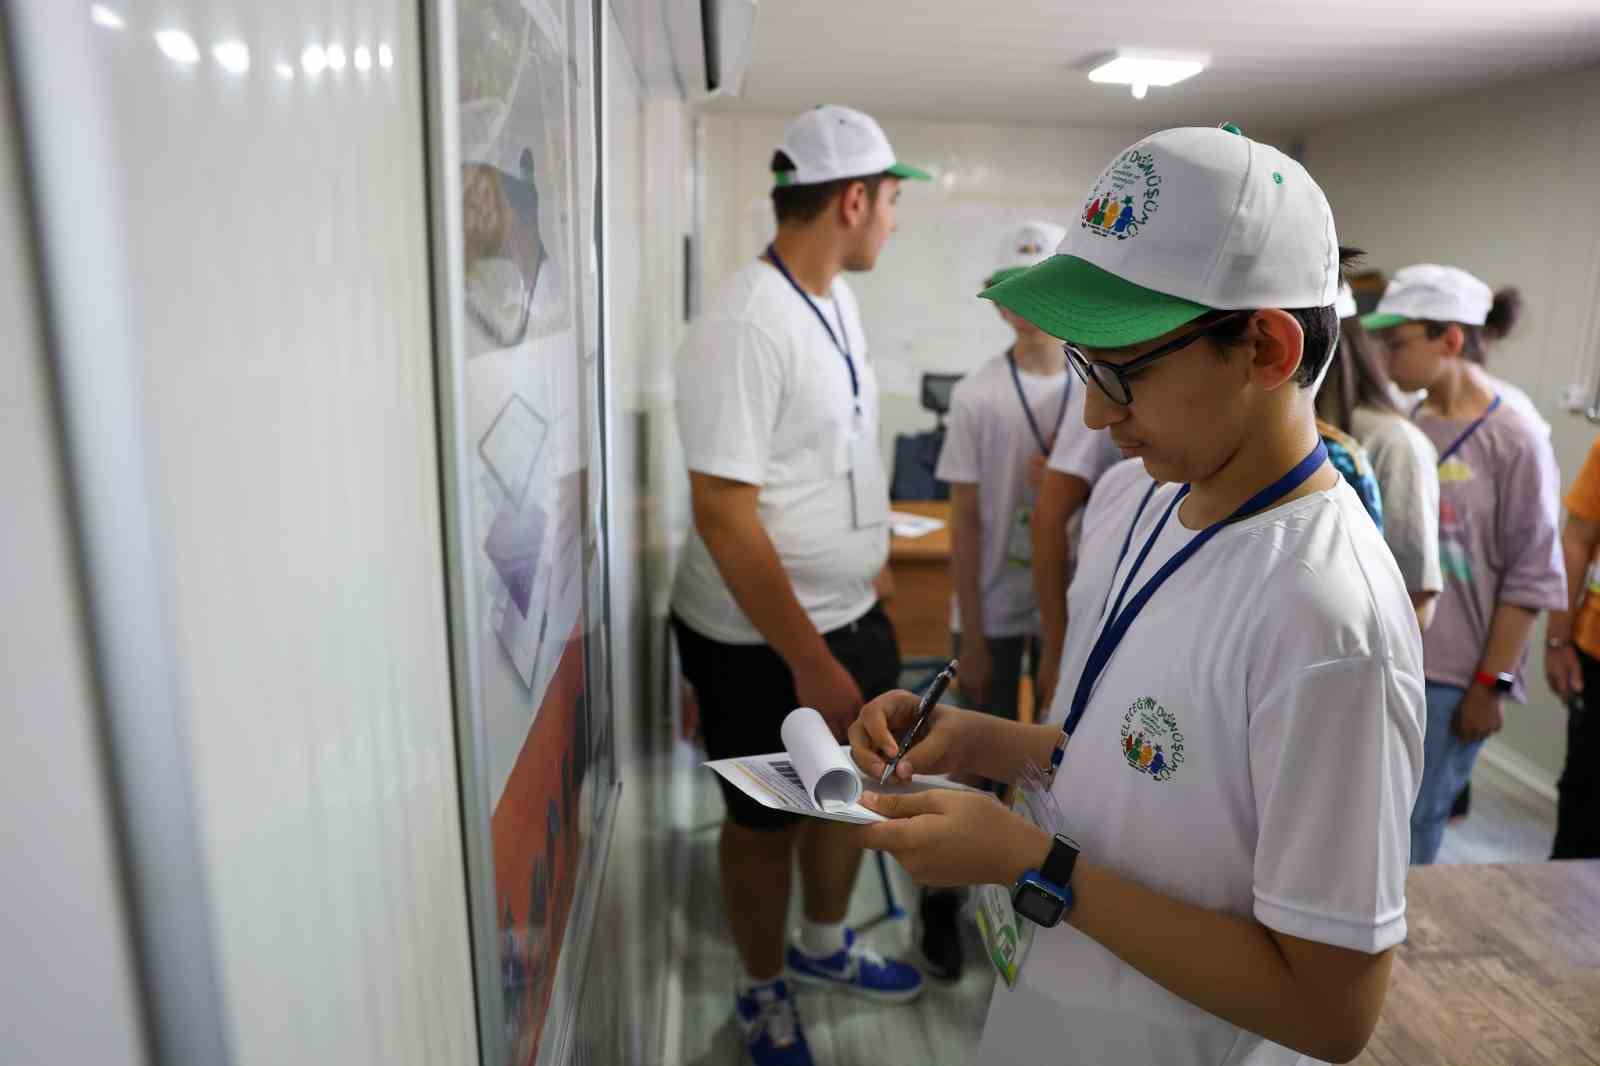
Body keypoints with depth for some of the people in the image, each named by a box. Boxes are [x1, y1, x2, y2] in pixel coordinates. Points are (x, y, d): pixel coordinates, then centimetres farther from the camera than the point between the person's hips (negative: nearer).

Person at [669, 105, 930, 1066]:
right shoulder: (746, 327, -24)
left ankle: (826, 946, 49)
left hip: (854, 616, 9)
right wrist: (808, 661, -23)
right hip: (764, 641, -8)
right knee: (766, 822, 12)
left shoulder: (838, 300, 4)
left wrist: (877, 557, 17)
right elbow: (723, 516, -25)